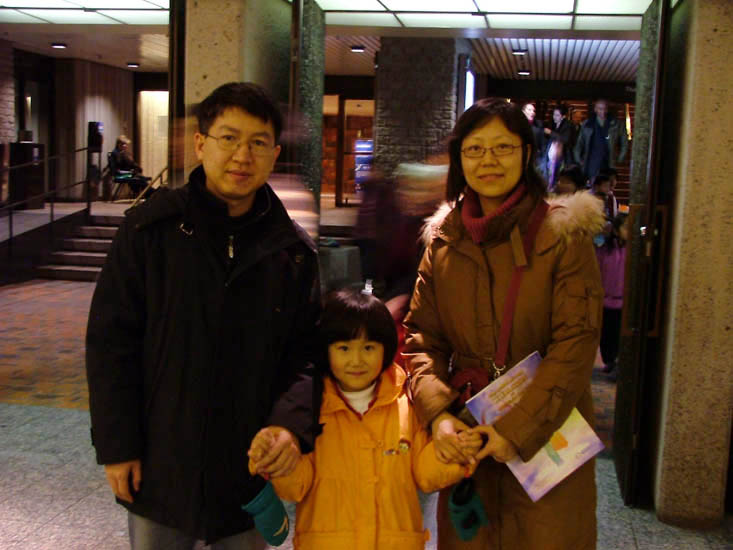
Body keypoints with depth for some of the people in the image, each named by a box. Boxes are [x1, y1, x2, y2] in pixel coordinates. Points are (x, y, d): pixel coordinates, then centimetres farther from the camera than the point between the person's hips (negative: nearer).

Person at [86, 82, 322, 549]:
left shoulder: (294, 249, 0)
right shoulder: (151, 230, -7)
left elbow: (306, 352, 1)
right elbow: (111, 342, -4)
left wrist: (293, 423, -17)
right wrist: (116, 445, -6)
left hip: (251, 470, 2)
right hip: (160, 469, -1)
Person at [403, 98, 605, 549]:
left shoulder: (565, 236, -8)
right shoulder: (444, 240, 5)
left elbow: (576, 346, -13)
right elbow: (422, 338, 3)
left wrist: (518, 429, -18)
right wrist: (437, 413, -14)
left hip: (546, 436, -3)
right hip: (464, 437, 3)